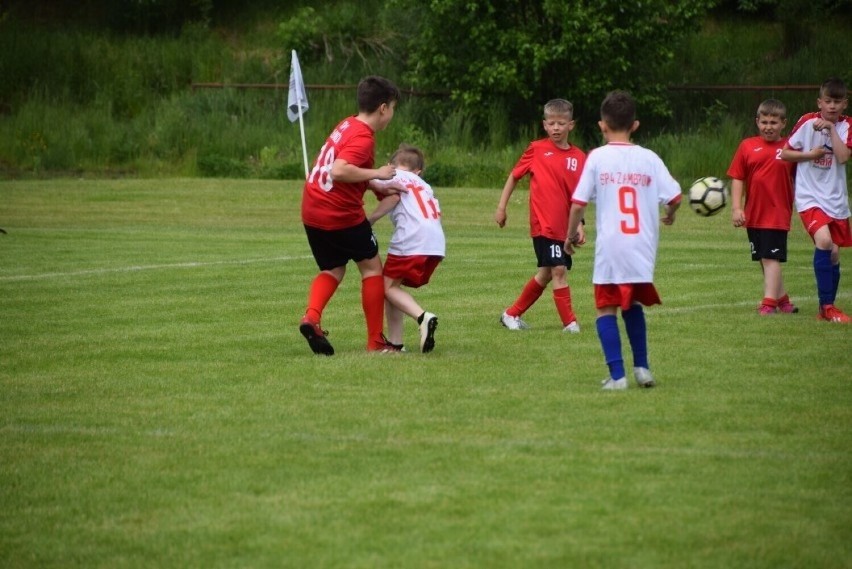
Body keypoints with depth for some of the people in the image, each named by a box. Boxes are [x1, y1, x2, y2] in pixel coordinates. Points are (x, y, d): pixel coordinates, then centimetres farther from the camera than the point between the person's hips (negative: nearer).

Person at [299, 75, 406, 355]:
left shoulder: (346, 126, 11)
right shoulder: (363, 137, -17)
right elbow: (339, 171, -32)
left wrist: (377, 187, 18)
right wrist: (376, 173, -22)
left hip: (312, 211, 8)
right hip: (341, 214, -8)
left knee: (332, 270, 19)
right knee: (372, 267, 9)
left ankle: (312, 316, -9)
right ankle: (376, 341, 11)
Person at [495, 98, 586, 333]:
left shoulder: (579, 158, 3)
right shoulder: (537, 149, -2)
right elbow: (514, 175, 7)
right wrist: (502, 206, 5)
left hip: (564, 226, 5)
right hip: (543, 224, -4)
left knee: (546, 274, 14)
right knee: (558, 270, -11)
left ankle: (512, 314, 30)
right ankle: (569, 322, -3)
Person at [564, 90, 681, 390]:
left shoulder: (598, 157, -4)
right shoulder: (649, 158, 3)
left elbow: (578, 203, -6)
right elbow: (674, 196, 2)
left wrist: (571, 234, 10)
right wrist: (669, 215, 24)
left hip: (610, 247, -3)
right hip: (642, 246, 3)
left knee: (607, 308, 5)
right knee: (633, 304, 22)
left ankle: (617, 374, -4)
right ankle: (641, 367, 22)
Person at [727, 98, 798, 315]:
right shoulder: (747, 146, 2)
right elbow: (737, 178, 2)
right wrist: (736, 207, -6)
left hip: (778, 214, -4)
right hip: (754, 214, 4)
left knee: (771, 258, -11)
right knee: (765, 260, 12)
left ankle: (769, 303, -12)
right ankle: (783, 300, 26)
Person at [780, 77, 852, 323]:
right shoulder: (807, 122, -5)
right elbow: (785, 153, 1)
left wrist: (831, 128, -17)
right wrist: (810, 154, -11)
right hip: (810, 197, -4)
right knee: (824, 241, -25)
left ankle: (828, 308, 26)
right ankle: (826, 306, -16)